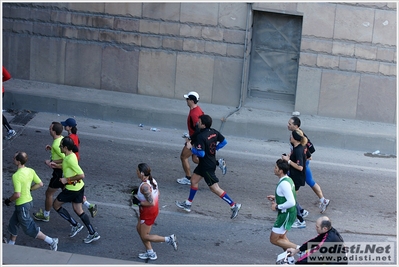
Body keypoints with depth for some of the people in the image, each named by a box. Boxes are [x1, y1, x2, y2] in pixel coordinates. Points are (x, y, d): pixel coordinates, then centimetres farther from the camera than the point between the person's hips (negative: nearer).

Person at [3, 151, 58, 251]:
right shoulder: (30, 171, -3)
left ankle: (51, 241, 7)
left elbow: (17, 194, -31)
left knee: (29, 229, 6)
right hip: (29, 201, 9)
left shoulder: (16, 176, -27)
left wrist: (9, 200, -12)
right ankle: (11, 243, 39)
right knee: (13, 223, 24)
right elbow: (40, 184, 5)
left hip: (22, 205, -9)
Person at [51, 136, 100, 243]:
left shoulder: (70, 159, -26)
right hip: (79, 187, 9)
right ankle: (93, 233, 18)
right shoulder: (71, 155, 4)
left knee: (56, 205, 10)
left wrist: (67, 179, -22)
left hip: (72, 189, -9)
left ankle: (75, 225, 11)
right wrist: (57, 165, 14)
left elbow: (81, 175, -30)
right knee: (78, 210, 17)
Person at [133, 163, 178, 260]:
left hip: (148, 213, -9)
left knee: (145, 236, 7)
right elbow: (157, 194, 10)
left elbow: (151, 203, -31)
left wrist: (138, 202, -20)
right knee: (139, 229, 24)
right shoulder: (152, 180, -4)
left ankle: (169, 239, 6)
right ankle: (150, 253, 32)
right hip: (154, 210, 9)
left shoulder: (144, 186, -31)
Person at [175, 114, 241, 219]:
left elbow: (201, 153, -30)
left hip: (207, 166, -9)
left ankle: (233, 205, 2)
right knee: (194, 180, 20)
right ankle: (188, 204, 31)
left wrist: (191, 148, -16)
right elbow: (224, 141, 6)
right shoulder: (214, 132, -3)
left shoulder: (200, 137, -27)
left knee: (214, 187, 0)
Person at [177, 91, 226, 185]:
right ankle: (219, 162, 13)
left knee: (183, 157, 5)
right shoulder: (198, 109, 6)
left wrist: (190, 139, -21)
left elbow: (198, 129, -31)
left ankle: (188, 178, 15)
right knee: (195, 159, 17)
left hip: (195, 140, -10)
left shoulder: (193, 113, -26)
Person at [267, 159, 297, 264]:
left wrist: (277, 206, -20)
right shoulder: (288, 179, 5)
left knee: (274, 240, 1)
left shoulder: (284, 184, -26)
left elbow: (291, 202, -31)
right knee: (282, 237, 25)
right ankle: (290, 259, 33)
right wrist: (275, 198, 11)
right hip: (288, 213, 10)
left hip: (286, 215, -10)